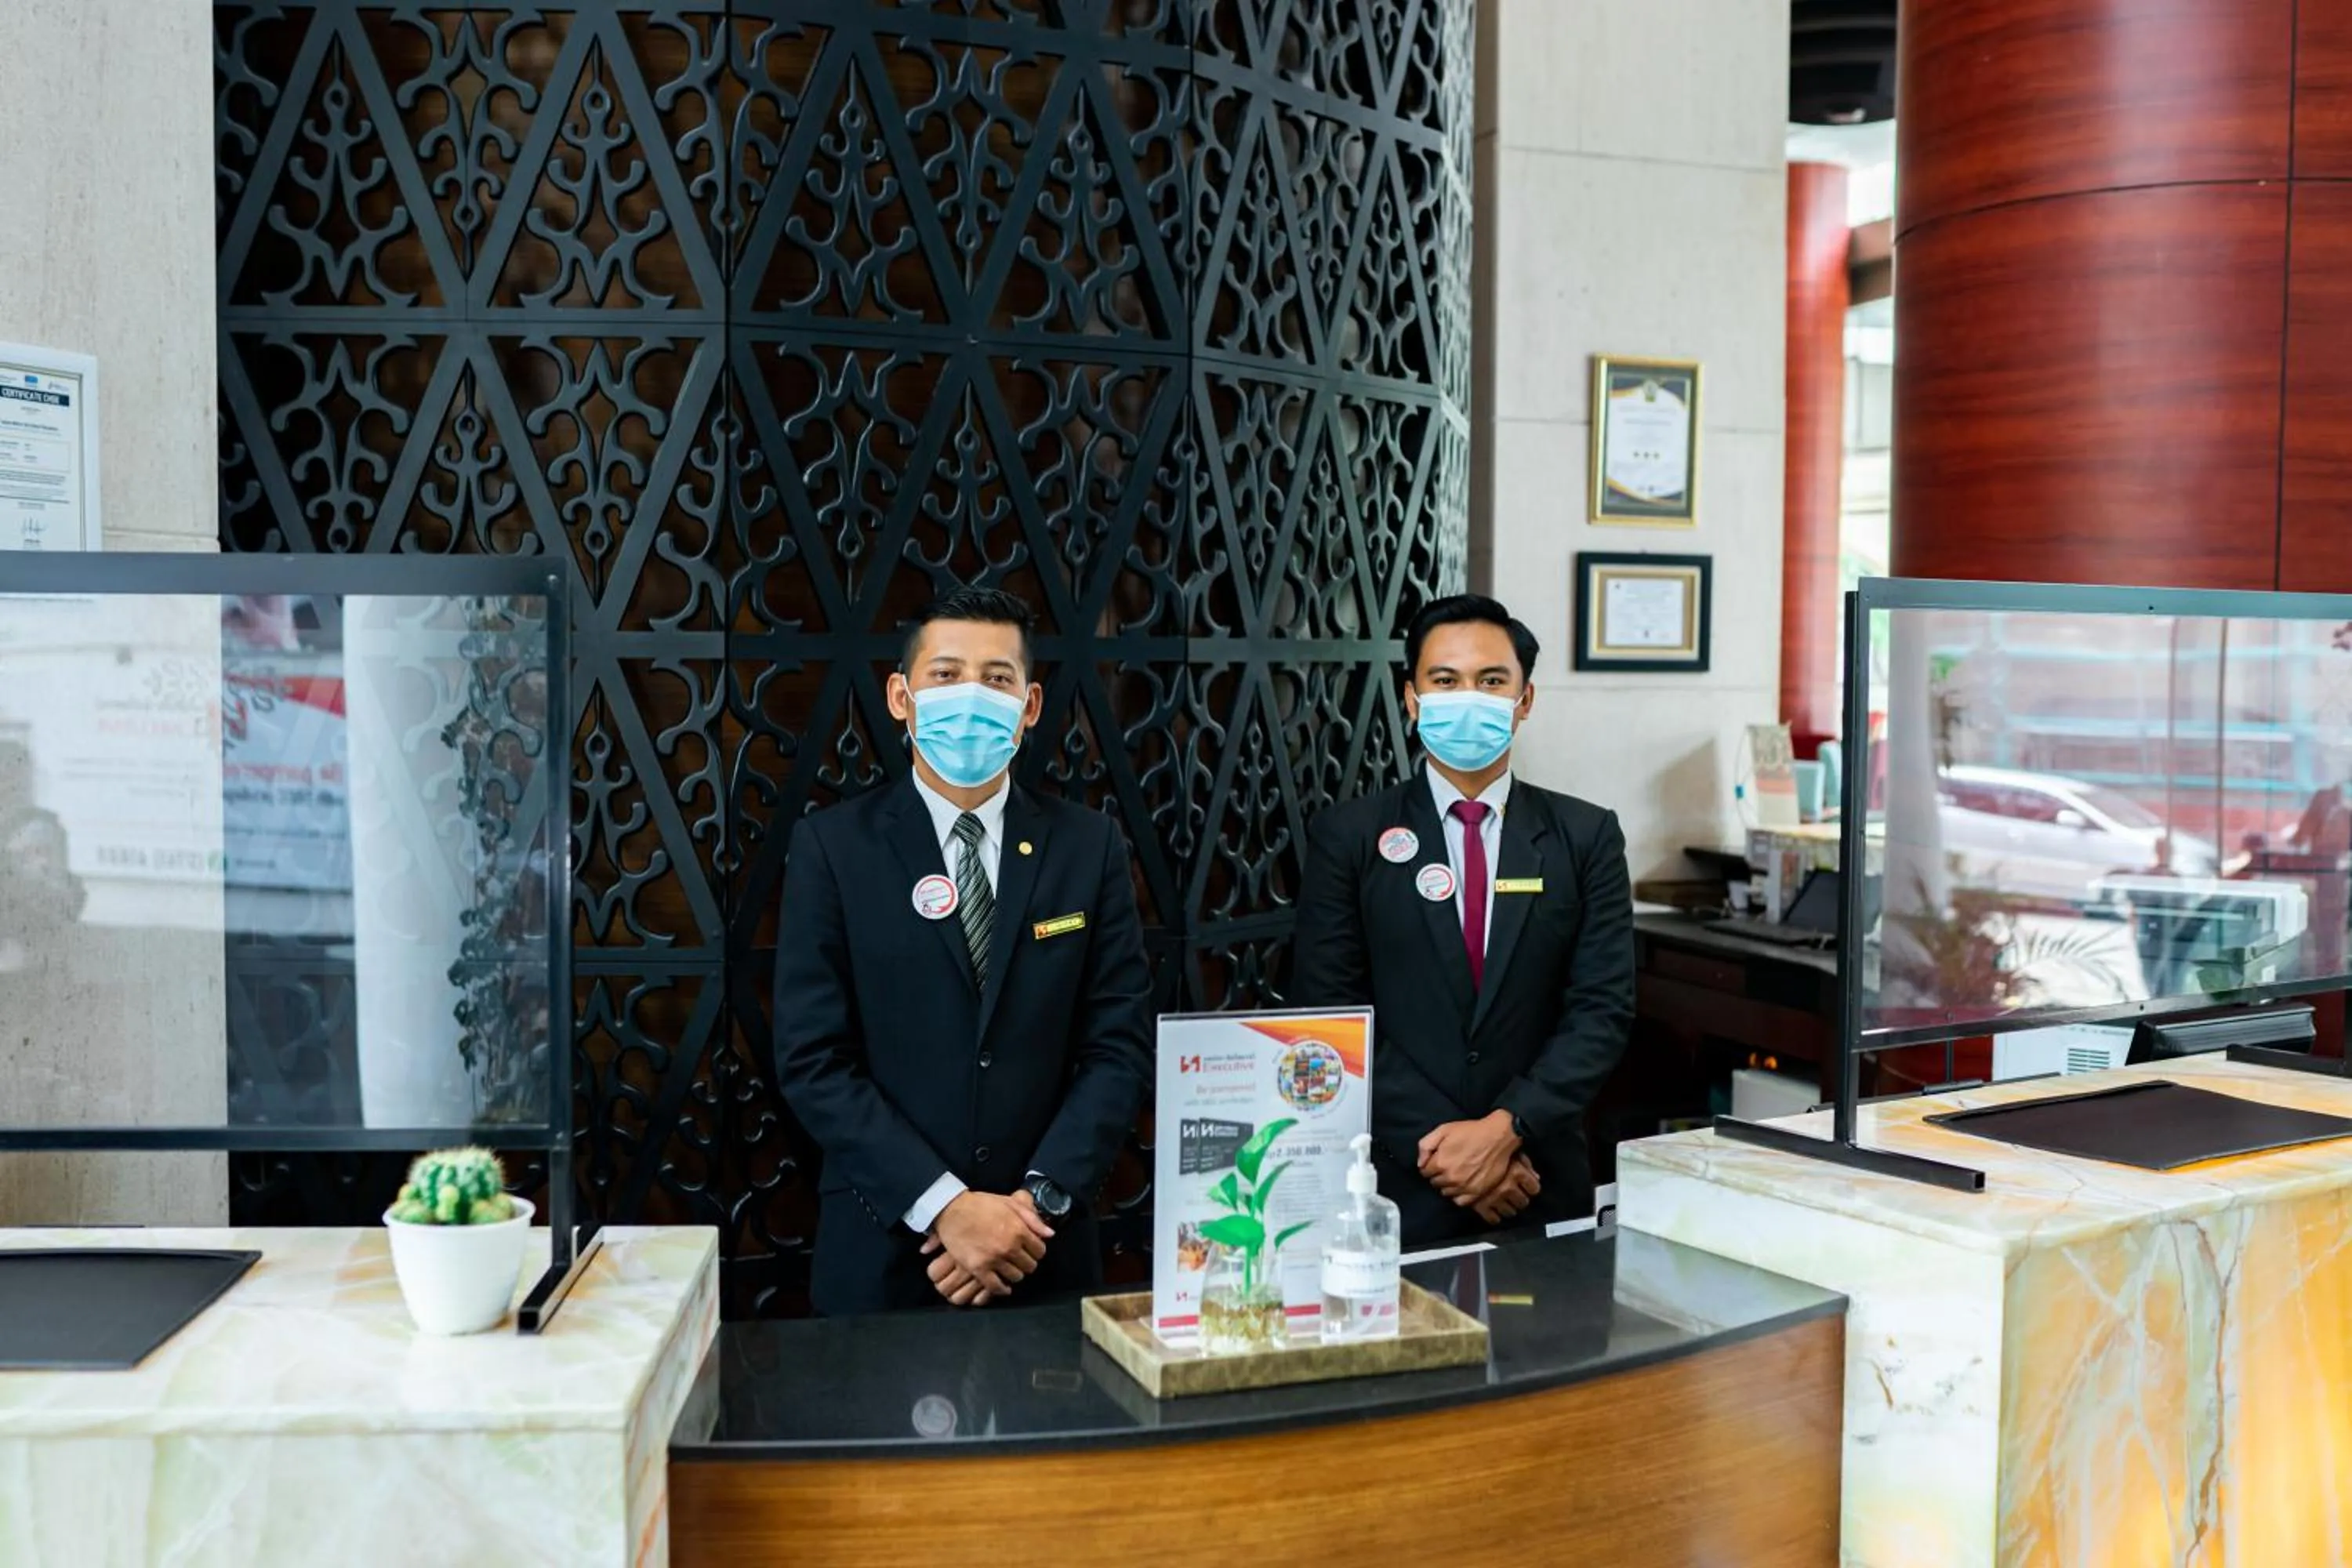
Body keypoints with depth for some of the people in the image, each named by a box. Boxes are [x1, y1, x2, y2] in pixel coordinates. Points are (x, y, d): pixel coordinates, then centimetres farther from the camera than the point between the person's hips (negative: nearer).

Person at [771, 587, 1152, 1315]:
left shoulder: (1089, 846, 1)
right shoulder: (833, 847, -4)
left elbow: (1119, 1043, -1)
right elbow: (813, 1060, -8)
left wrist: (1038, 1201, -13)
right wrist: (945, 1206, -16)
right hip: (882, 1251, -1)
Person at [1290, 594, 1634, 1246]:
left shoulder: (1585, 837, 3)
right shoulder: (1348, 836, -1)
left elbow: (1603, 1008, -3)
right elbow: (1328, 1016, -5)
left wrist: (1505, 1128, -15)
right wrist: (1433, 1150, -13)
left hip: (1540, 1186, 1)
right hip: (1396, 1184, -1)